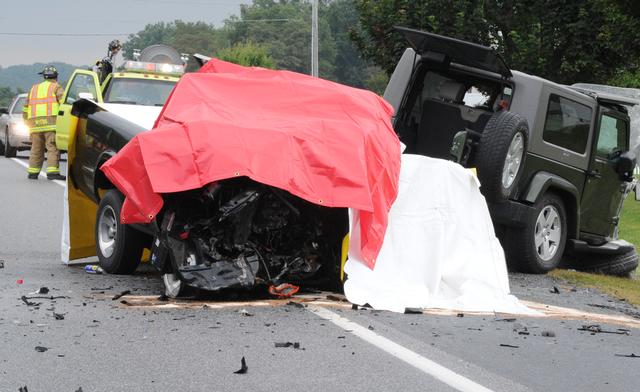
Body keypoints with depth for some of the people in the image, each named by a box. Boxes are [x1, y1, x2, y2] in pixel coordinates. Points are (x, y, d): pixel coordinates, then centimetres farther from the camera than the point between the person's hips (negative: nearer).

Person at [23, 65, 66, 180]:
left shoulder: (34, 88, 24)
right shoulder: (56, 87, 7)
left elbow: (26, 108, 26)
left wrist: (27, 123, 31)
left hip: (35, 123, 5)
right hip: (51, 122, -5)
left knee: (36, 149, 13)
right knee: (53, 148, -8)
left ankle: (32, 172, 14)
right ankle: (52, 172, -17)